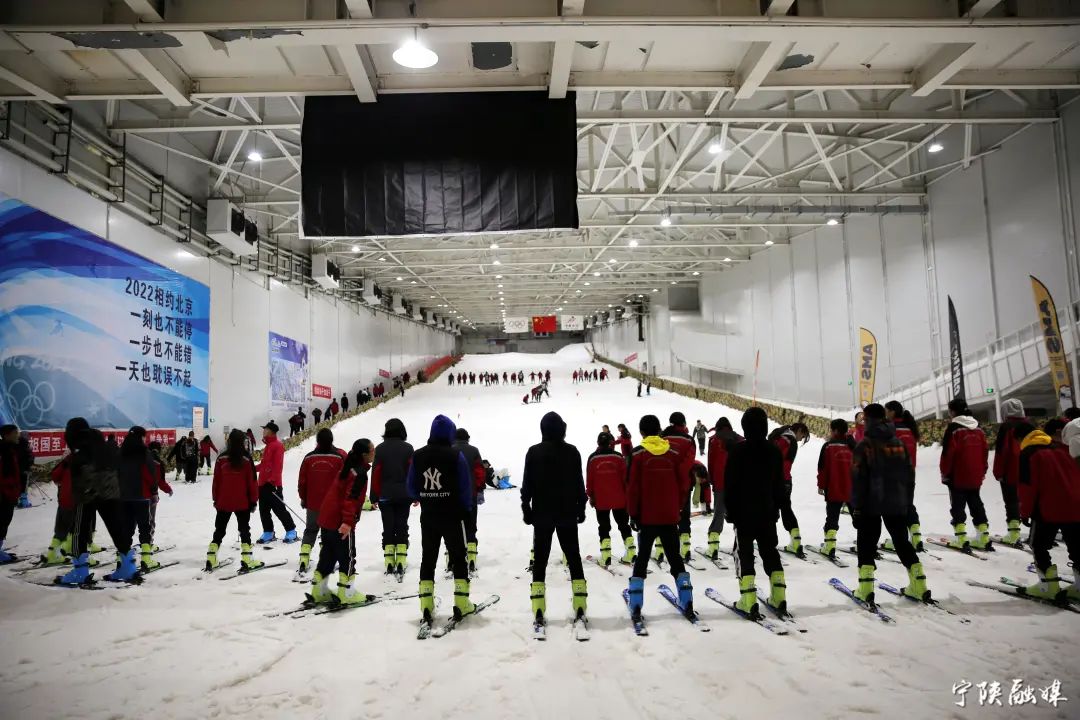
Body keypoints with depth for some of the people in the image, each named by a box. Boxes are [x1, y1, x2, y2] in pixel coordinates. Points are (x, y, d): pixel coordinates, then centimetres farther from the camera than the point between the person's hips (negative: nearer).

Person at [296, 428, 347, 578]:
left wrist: (303, 498, 17)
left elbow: (302, 481, 3)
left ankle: (303, 563, 4)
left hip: (313, 503, 2)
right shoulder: (340, 456, -10)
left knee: (310, 532, 14)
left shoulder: (309, 457, -4)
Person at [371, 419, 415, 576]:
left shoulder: (380, 449, -2)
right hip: (404, 495, 0)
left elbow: (375, 473, -2)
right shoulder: (408, 448, -2)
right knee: (402, 527, 6)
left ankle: (389, 562, 3)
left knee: (388, 528, 6)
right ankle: (401, 562, 2)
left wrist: (374, 497, 3)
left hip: (385, 496, 0)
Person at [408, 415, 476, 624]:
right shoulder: (455, 456, -13)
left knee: (427, 558, 13)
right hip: (451, 516, -3)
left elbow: (411, 487, 3)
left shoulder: (418, 456, -2)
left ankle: (426, 605, 11)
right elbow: (466, 488, -10)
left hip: (427, 517, 3)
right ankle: (461, 603, 8)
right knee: (458, 558, 9)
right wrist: (466, 509, 6)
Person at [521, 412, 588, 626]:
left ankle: (539, 610, -1)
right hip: (567, 514, 1)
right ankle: (579, 606, 6)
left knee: (540, 560, 5)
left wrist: (526, 508, 6)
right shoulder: (572, 451, -2)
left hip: (542, 514, -1)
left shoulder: (534, 452, -5)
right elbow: (579, 484, 1)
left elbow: (527, 484, -3)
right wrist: (581, 508, 11)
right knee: (573, 557, 10)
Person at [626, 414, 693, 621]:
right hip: (670, 517, 2)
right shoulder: (673, 454, 0)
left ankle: (636, 607, 1)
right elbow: (684, 484, 2)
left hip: (646, 518, -2)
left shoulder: (637, 454, -8)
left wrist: (632, 514, -2)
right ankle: (687, 603, 11)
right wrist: (678, 508, 14)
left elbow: (633, 487, -10)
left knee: (642, 558, 6)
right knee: (675, 557, 14)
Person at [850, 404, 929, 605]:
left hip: (871, 504, -5)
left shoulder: (865, 445, -11)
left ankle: (866, 588, -6)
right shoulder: (899, 443, 7)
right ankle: (918, 585, 12)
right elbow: (910, 475, 11)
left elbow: (858, 479, -13)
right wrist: (907, 502, 18)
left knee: (866, 543, 2)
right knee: (902, 541, 16)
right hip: (897, 504, 5)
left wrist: (856, 508, -8)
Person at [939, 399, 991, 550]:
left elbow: (948, 454, -14)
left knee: (958, 506, 0)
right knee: (976, 504, 15)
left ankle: (961, 539, -4)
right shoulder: (978, 429, 8)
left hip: (957, 477, -6)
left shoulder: (953, 428, -14)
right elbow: (985, 451, 12)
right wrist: (982, 471, 20)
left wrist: (944, 473, -5)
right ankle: (984, 537, 15)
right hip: (975, 477, 6)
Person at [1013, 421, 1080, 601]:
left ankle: (1049, 585, 2)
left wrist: (1025, 512, -3)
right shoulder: (1063, 448, 11)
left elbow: (1027, 485, -12)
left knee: (1039, 546, 7)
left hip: (1047, 510, -6)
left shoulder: (1027, 453, -9)